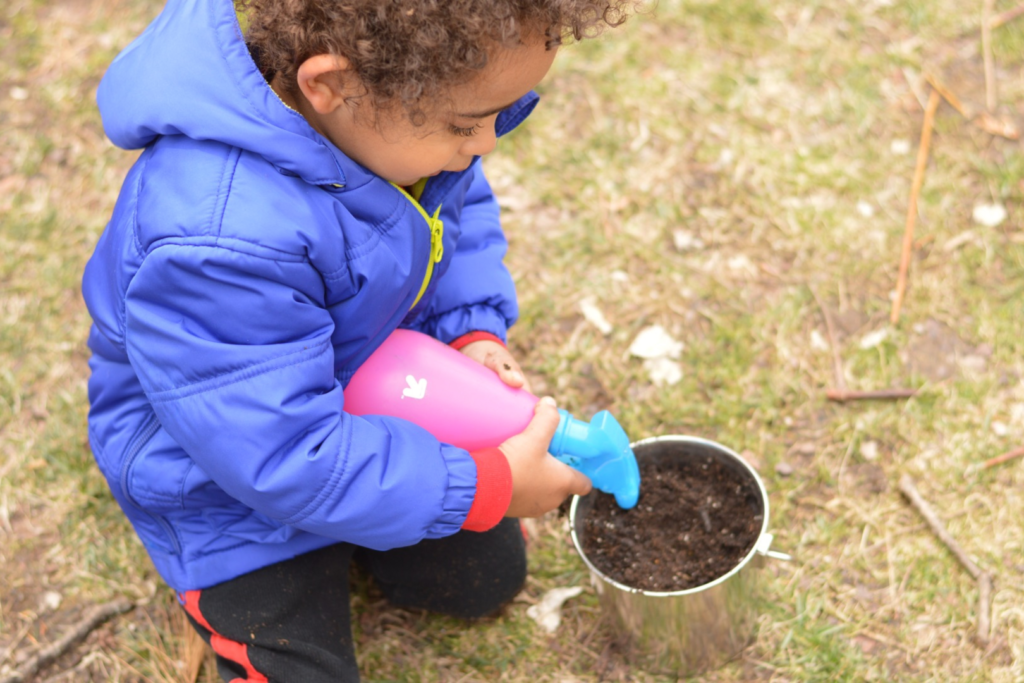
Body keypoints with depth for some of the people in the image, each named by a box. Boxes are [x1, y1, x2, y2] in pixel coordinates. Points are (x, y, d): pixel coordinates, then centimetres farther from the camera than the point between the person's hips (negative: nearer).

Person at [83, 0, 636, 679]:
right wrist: (484, 487, -30)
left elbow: (460, 209, 4)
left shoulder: (387, 99, -19)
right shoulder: (220, 243, -44)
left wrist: (474, 331, -14)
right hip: (233, 488, -7)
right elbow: (285, 457, -38)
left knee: (490, 577, 17)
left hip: (370, 407, 7)